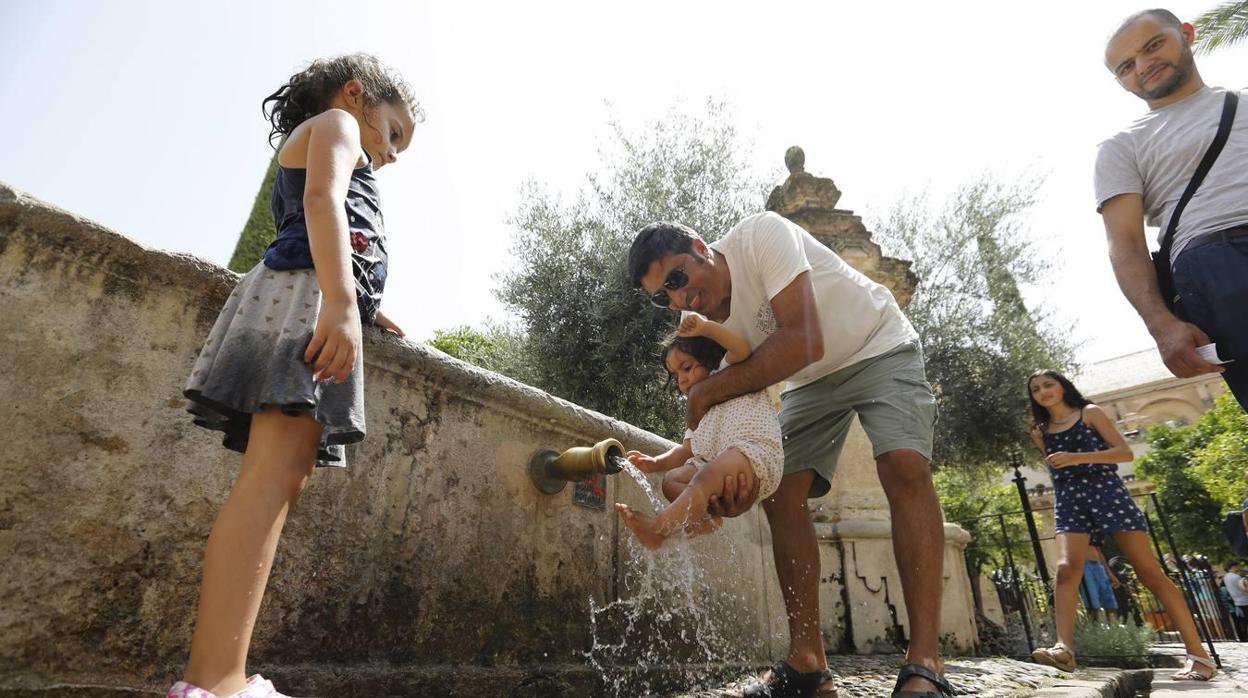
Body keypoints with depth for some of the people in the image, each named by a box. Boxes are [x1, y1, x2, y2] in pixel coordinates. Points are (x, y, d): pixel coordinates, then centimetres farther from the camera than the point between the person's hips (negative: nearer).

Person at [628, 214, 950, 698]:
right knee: (780, 497, -9)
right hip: (810, 380, 5)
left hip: (879, 346, -5)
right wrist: (740, 477, -35)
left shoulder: (761, 234, -30)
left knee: (904, 468, -27)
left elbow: (803, 343, -39)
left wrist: (706, 392, -32)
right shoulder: (701, 322, -12)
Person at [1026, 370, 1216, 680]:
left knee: (1149, 572, -2)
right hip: (1068, 500, 3)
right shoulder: (1041, 431, 17)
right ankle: (1064, 648, -29)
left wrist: (1077, 458, -14)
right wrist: (1036, 435, 13)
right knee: (1066, 569, -19)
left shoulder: (1090, 413, 6)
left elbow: (1125, 452, -3)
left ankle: (1199, 654, 6)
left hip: (1105, 490, -2)